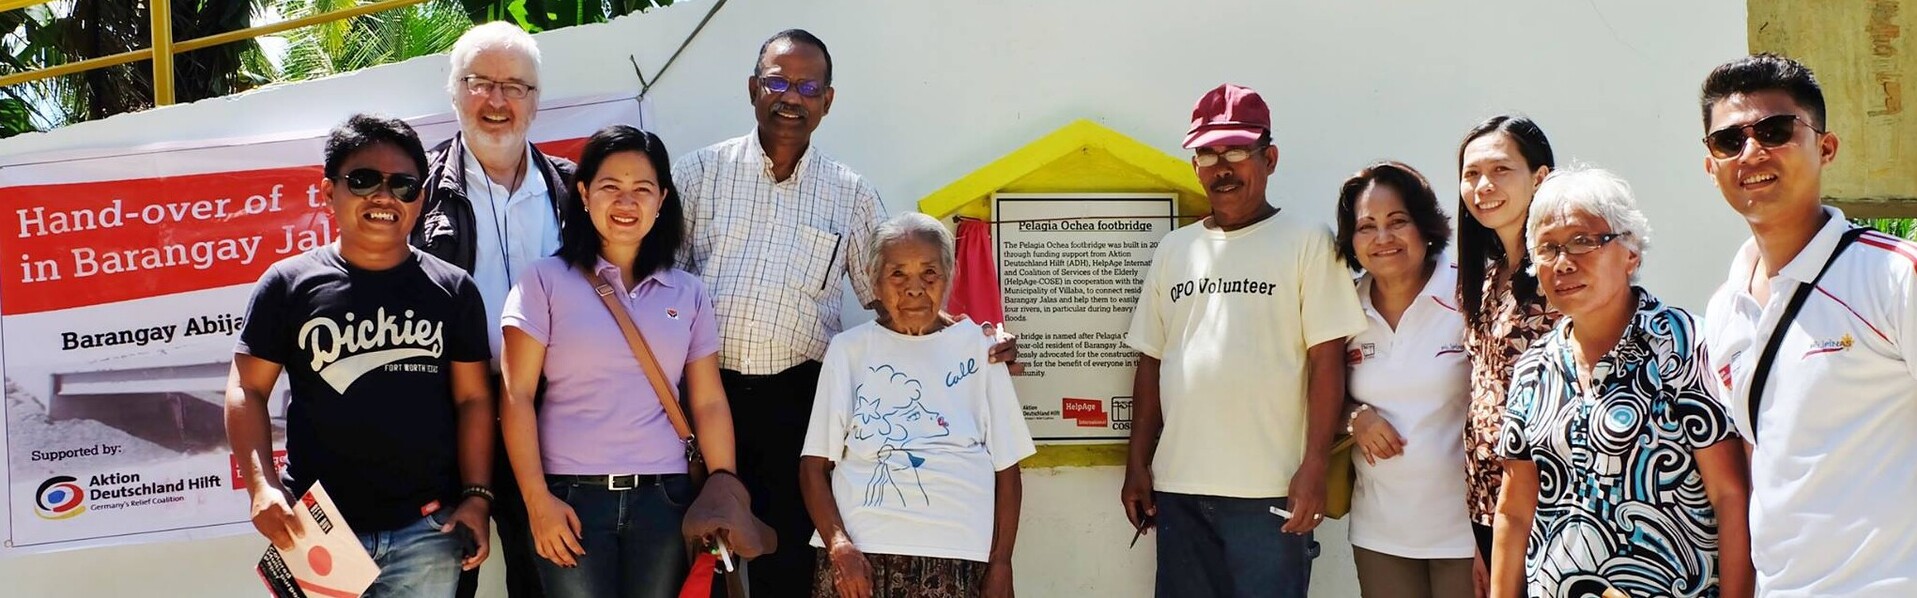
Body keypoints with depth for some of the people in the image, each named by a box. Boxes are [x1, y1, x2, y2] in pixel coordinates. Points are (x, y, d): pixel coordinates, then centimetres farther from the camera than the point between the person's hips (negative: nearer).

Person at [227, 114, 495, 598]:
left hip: (427, 532, 1)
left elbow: (473, 399, 7)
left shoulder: (453, 290, 6)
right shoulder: (288, 285, 3)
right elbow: (248, 390, 3)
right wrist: (262, 486, -10)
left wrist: (476, 496, 0)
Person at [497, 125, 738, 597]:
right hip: (572, 496, -2)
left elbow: (709, 404, 8)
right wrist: (536, 500, -10)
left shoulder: (688, 293, 10)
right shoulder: (546, 281, 1)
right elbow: (517, 397, -3)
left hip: (664, 498, 3)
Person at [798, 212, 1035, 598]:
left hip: (955, 556, 0)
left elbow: (1006, 467, 10)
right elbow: (815, 465, 5)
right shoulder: (848, 349, 10)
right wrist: (838, 543, -10)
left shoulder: (976, 348, 10)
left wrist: (1000, 566, 2)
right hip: (859, 555, 0)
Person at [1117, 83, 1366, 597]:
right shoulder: (1174, 250, 13)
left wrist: (1314, 468, -12)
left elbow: (1327, 361, -5)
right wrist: (1137, 465, 10)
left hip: (1268, 492, -4)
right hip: (1178, 487, 4)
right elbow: (1151, 363, 14)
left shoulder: (1306, 242, 0)